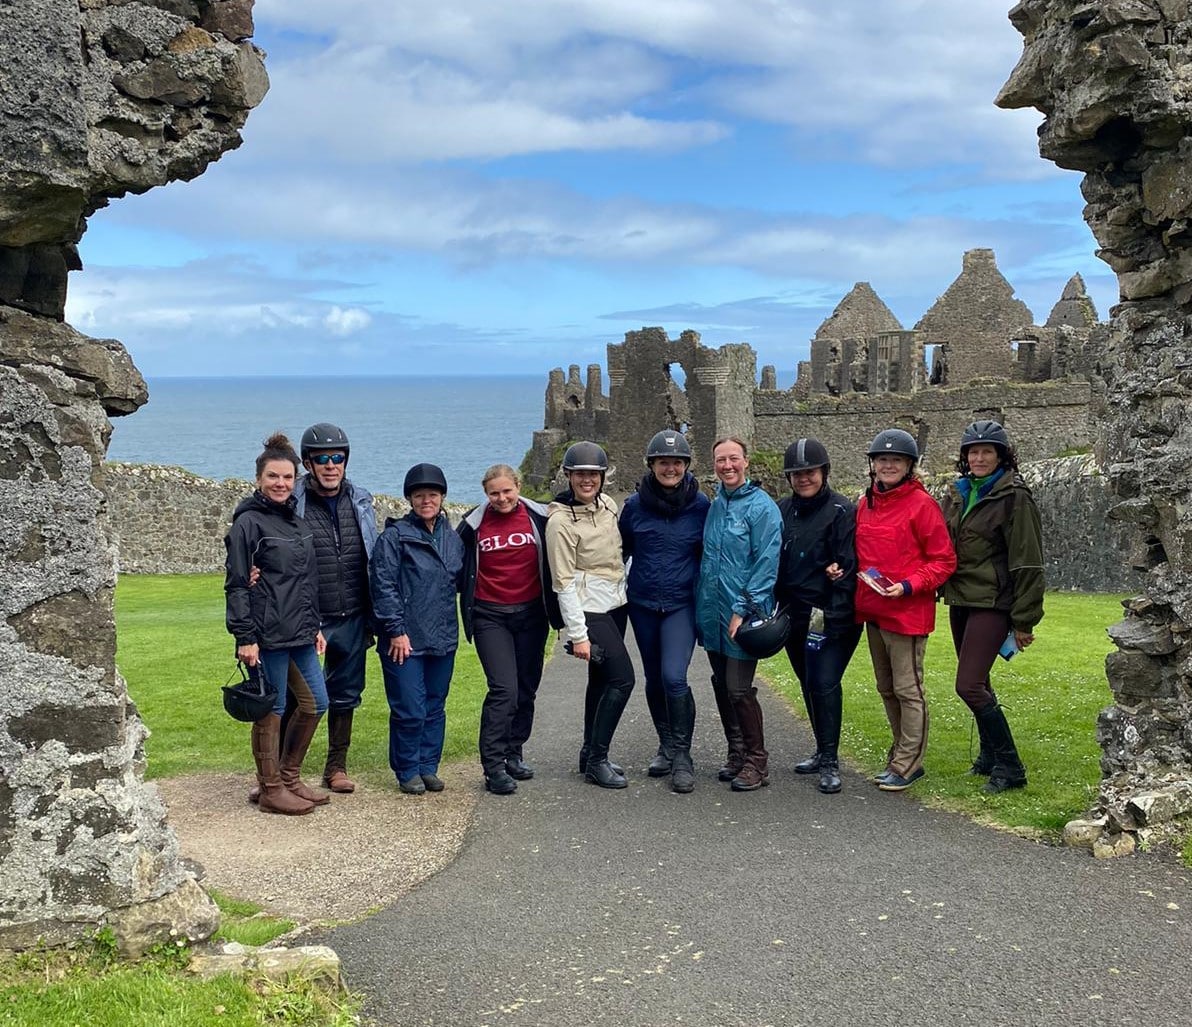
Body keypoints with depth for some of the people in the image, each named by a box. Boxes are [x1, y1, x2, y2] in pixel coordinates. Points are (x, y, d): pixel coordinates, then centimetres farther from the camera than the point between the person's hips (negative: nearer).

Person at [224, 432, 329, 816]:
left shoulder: (297, 520, 14)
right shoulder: (249, 522, -8)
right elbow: (236, 585, -12)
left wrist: (315, 626, 18)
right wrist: (245, 637, -16)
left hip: (300, 633, 8)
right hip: (268, 636, -8)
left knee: (315, 703, 12)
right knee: (271, 710, 0)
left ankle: (289, 777, 26)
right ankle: (271, 789, 12)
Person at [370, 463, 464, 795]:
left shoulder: (453, 539, 11)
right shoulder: (395, 536, -6)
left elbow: (459, 582, 21)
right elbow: (383, 585, -10)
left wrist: (460, 627, 12)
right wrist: (395, 630, -13)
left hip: (443, 640, 5)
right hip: (405, 641, -5)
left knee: (435, 708, 11)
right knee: (410, 710, -3)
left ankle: (428, 767, 23)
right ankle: (408, 772, 12)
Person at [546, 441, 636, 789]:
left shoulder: (607, 505, 5)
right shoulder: (561, 520, -17)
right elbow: (564, 582, -17)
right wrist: (577, 634, -18)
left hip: (615, 603, 8)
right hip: (589, 608, -7)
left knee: (601, 680, 13)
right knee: (622, 678, -12)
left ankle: (591, 754, 25)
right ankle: (596, 760, -2)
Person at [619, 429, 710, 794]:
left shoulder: (700, 504, -4)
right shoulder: (635, 505, 0)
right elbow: (621, 550, 13)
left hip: (681, 603, -3)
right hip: (642, 604, 3)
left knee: (674, 677, -17)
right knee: (654, 680, 13)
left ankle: (682, 756, -3)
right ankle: (666, 747, 30)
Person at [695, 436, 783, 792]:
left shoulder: (762, 507, -10)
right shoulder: (714, 505, 12)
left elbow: (767, 563, -14)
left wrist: (744, 609, -18)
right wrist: (701, 605, 13)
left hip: (743, 615, -7)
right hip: (712, 613, 7)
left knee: (739, 689, -7)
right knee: (722, 685, 13)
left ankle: (756, 762, 6)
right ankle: (736, 752, 27)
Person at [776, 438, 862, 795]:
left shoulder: (842, 512, -7)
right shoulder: (782, 511, 10)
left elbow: (848, 567, -11)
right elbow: (773, 562, 15)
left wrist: (832, 616, -17)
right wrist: (775, 608, 5)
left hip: (831, 617, -6)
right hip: (793, 615, 6)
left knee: (824, 683, -12)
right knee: (809, 684, 13)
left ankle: (830, 762, -4)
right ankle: (824, 752, 27)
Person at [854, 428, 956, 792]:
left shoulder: (921, 504, -10)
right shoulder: (865, 504, 10)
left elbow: (944, 561, -9)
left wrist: (908, 586, -19)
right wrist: (857, 578, 3)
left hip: (908, 612, -7)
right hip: (873, 611, 8)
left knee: (908, 690, -2)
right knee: (887, 689, 16)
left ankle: (907, 764, 6)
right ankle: (902, 755, 28)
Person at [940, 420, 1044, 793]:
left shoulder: (1013, 497, -10)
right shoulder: (957, 494, 11)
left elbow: (1027, 563, -11)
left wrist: (1024, 621, -11)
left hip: (991, 603, -7)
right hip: (960, 600, 7)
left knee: (969, 686, -13)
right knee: (977, 682, 15)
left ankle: (1009, 766, -2)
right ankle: (990, 755, 30)